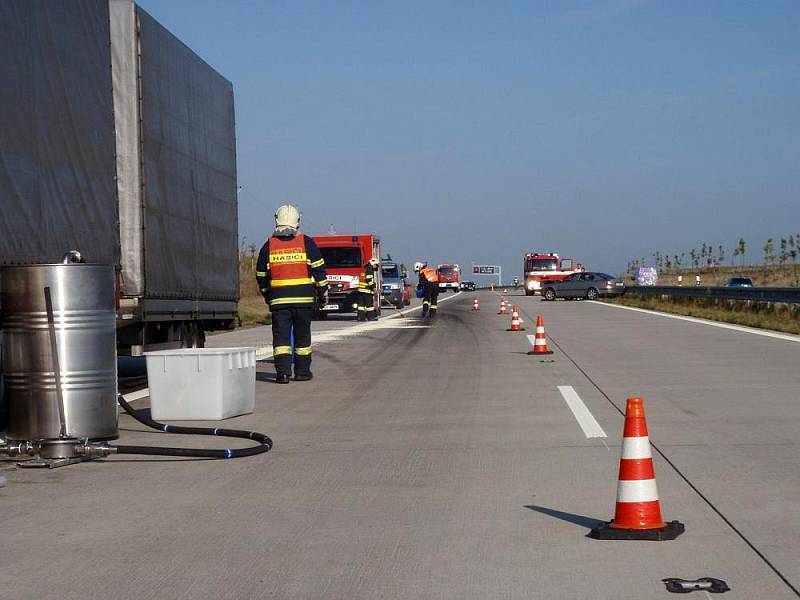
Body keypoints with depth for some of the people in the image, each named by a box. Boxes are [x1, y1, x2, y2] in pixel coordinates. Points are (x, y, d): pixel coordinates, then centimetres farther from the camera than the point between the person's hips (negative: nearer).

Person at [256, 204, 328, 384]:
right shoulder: (306, 243, 1)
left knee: (281, 335, 0)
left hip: (278, 299, 0)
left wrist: (267, 296, 26)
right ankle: (302, 371, 15)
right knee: (302, 334, 10)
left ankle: (283, 372, -10)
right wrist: (323, 293, 9)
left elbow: (261, 276, 12)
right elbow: (318, 270, 0)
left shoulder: (269, 246, 6)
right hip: (304, 298, 0)